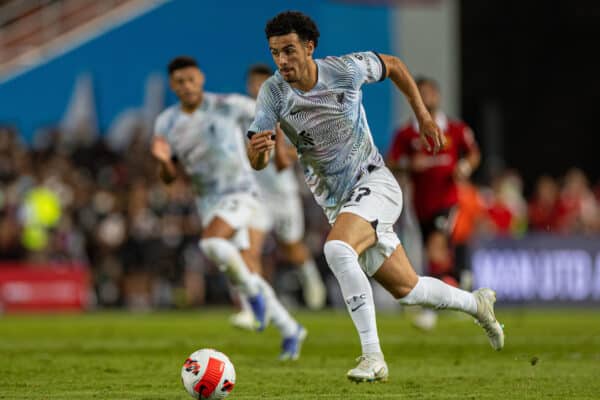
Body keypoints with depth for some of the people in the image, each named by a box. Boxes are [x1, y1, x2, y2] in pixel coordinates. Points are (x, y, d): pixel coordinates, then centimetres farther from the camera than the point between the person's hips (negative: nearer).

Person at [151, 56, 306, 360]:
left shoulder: (226, 106, -12)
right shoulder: (166, 123, 1)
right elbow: (169, 177, 3)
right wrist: (162, 159, -18)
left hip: (239, 193, -6)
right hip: (208, 202, 6)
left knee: (210, 243, -33)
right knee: (240, 275, 8)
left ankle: (253, 290, -8)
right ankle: (290, 330, 23)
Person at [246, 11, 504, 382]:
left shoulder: (346, 69, -14)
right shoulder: (273, 93, -10)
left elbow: (393, 65, 8)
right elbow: (258, 163, -15)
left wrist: (423, 114, 8)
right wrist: (258, 150, -39)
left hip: (374, 183, -4)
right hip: (337, 203, 4)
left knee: (337, 249, -33)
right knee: (406, 289, 10)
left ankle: (373, 357, -31)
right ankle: (477, 303, 39)